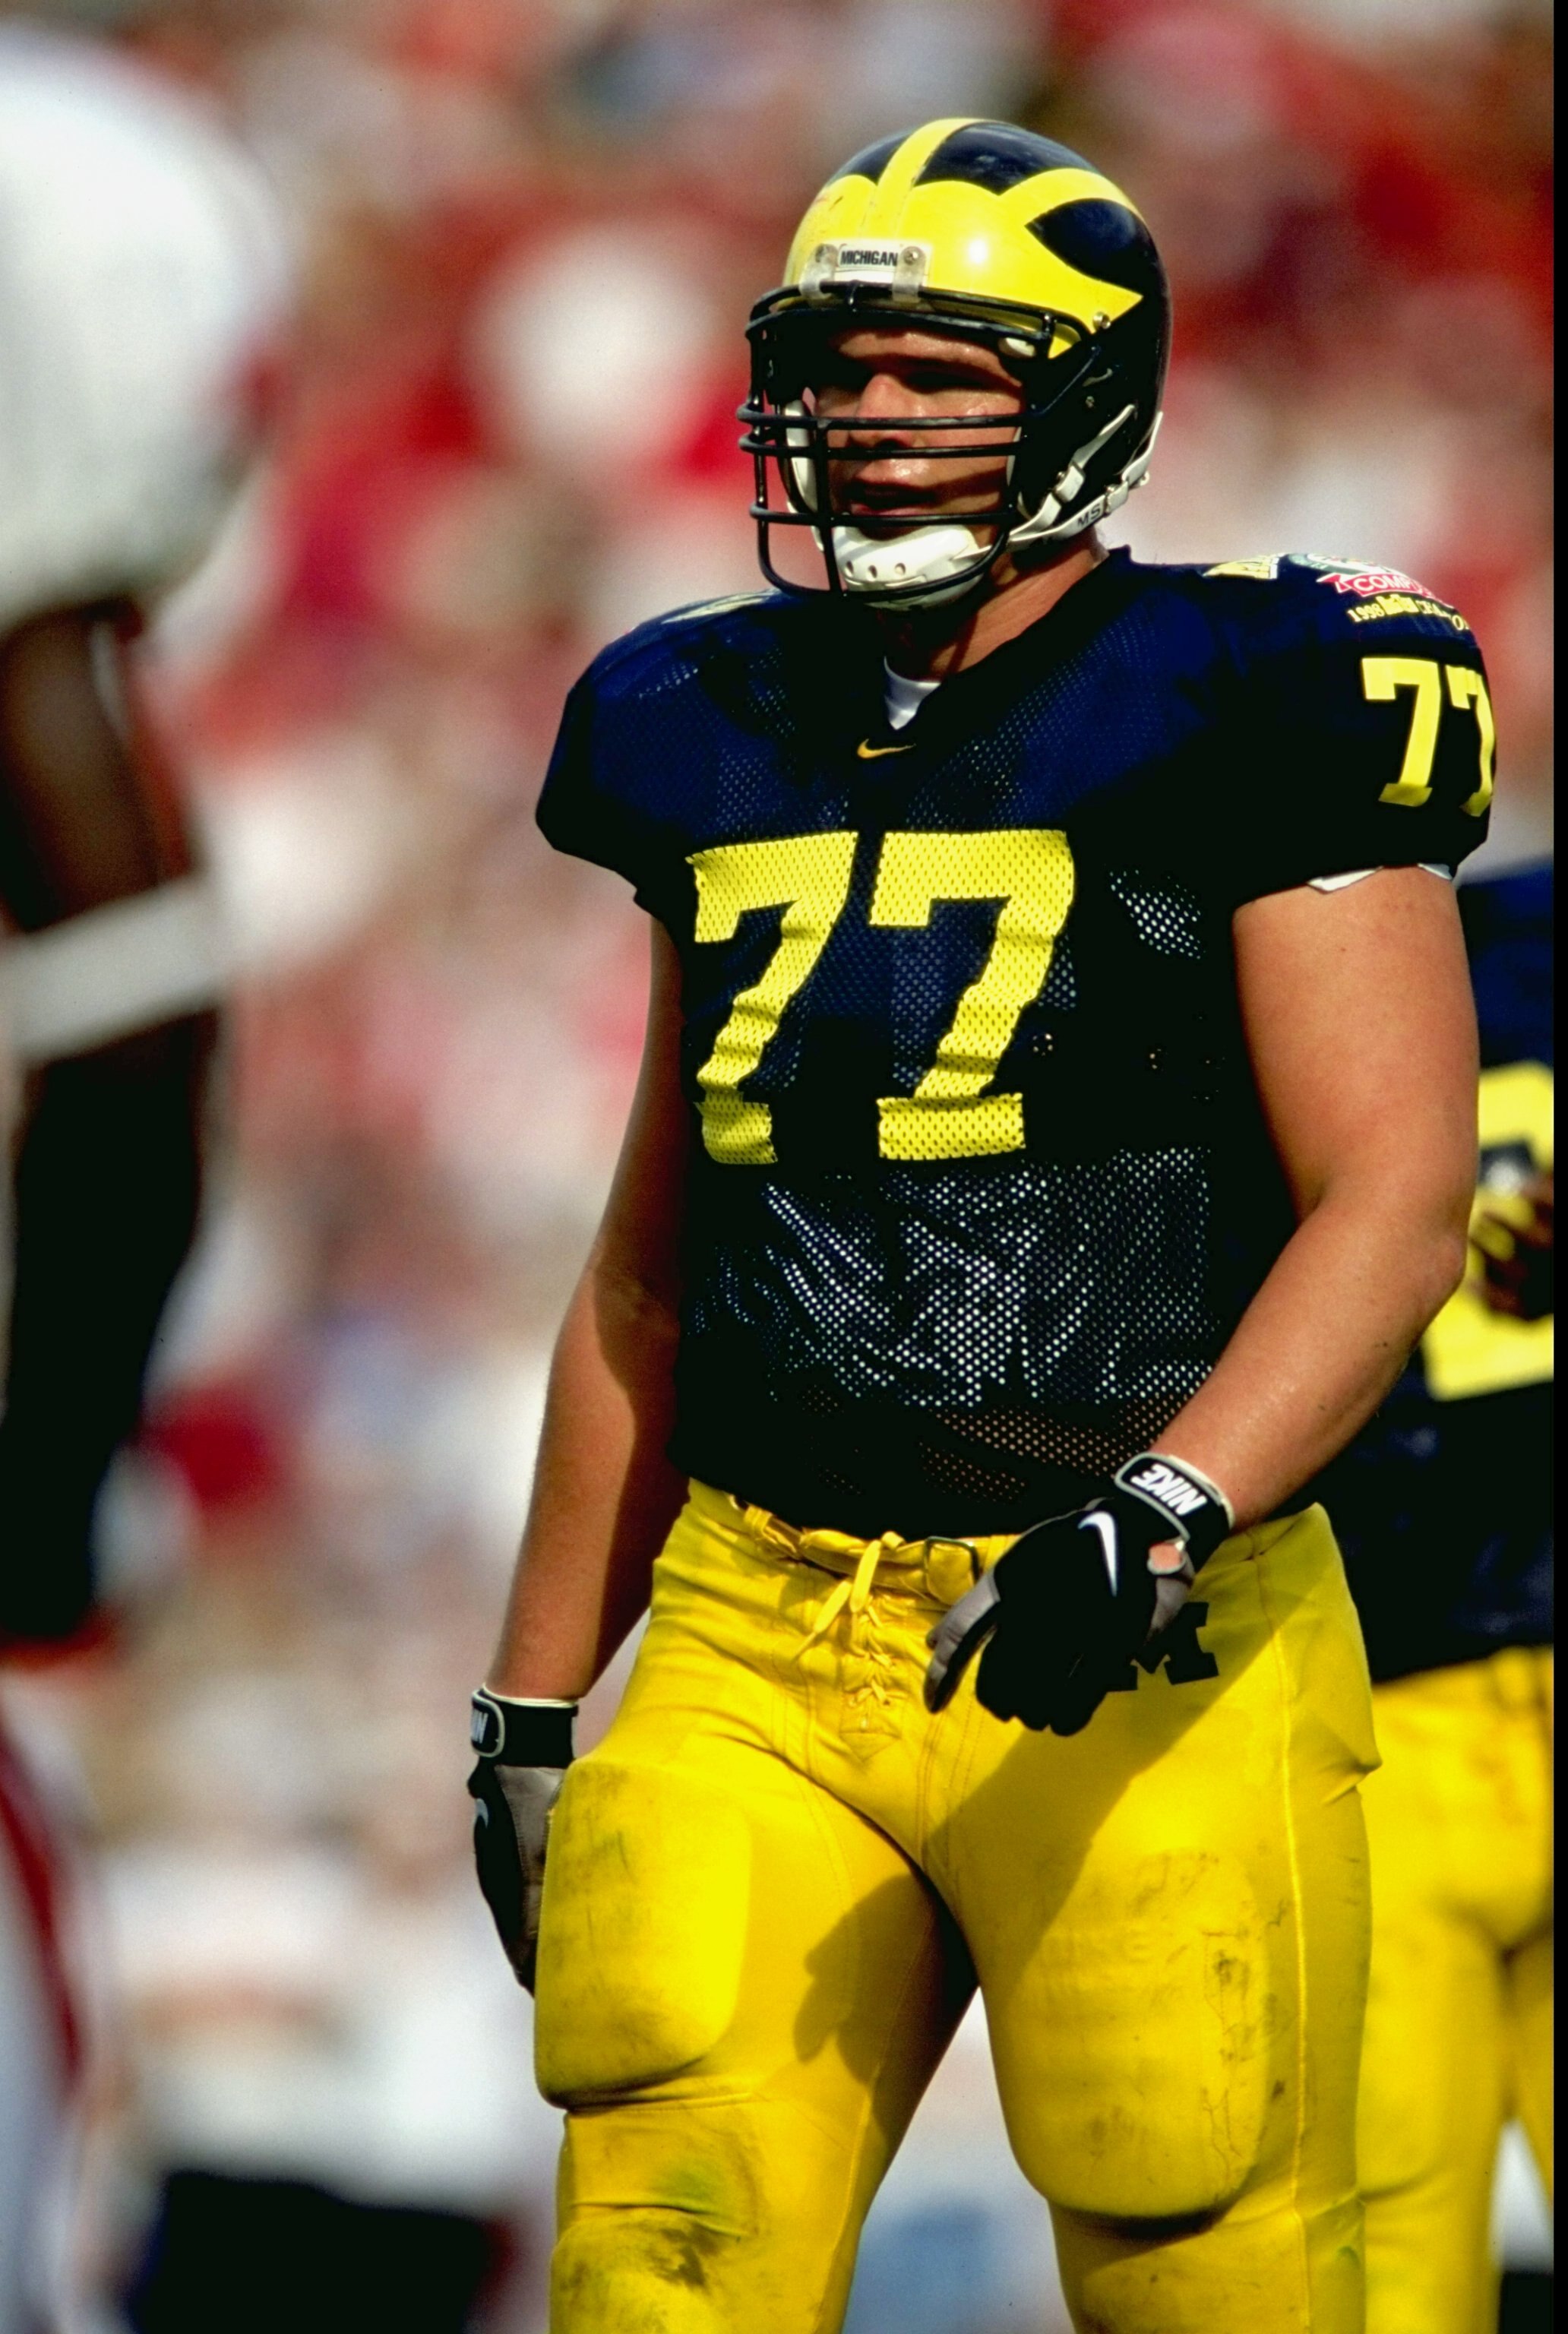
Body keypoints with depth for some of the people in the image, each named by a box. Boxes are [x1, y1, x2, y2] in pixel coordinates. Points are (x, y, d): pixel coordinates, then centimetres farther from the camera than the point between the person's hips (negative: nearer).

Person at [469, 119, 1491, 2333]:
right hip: (751, 1639, 5)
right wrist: (533, 1705, 22)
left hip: (1137, 1659, -5)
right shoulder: (736, 745, 15)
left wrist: (1161, 1519, -26)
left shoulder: (1237, 720, -3)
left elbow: (1398, 1205, -12)